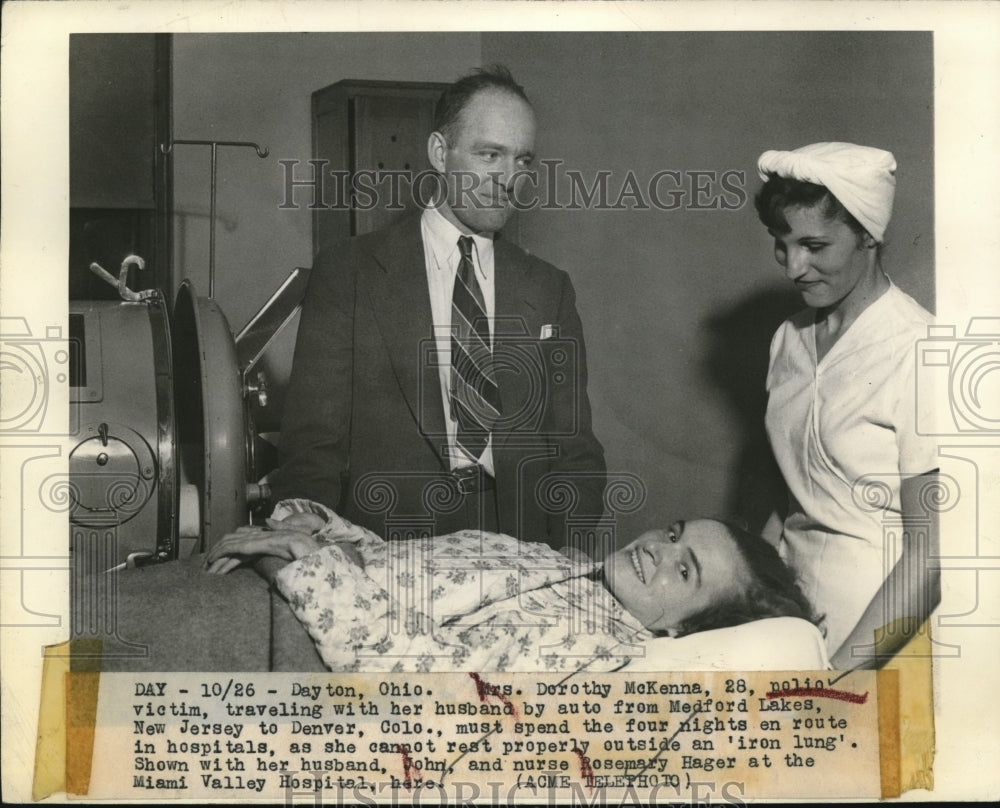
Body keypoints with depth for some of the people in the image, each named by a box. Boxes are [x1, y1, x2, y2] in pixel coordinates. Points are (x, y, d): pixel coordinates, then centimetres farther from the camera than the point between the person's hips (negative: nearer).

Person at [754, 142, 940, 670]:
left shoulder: (916, 353, -15)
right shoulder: (790, 338, 6)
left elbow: (931, 547, -17)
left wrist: (838, 671, -19)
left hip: (877, 622, -6)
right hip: (788, 602, 6)